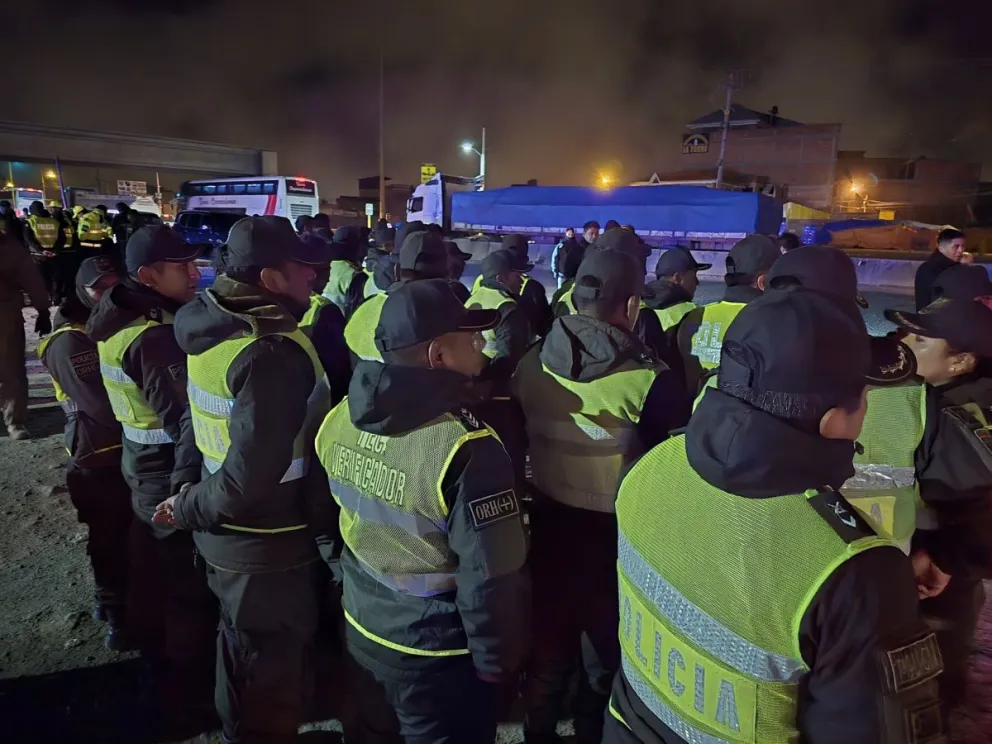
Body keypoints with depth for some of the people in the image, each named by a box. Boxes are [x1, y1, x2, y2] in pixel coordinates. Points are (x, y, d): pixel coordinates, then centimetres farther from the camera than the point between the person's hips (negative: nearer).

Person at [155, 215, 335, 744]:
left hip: (228, 535, 10)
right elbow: (251, 474, -32)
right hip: (267, 545, -10)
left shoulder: (213, 329, 0)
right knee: (272, 672, 13)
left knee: (247, 654, 32)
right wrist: (189, 510, -16)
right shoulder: (275, 352, -29)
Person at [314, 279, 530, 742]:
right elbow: (491, 579, -25)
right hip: (437, 655, -6)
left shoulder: (340, 418, -7)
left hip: (362, 630, 6)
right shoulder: (465, 447, -30)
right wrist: (497, 663, -10)